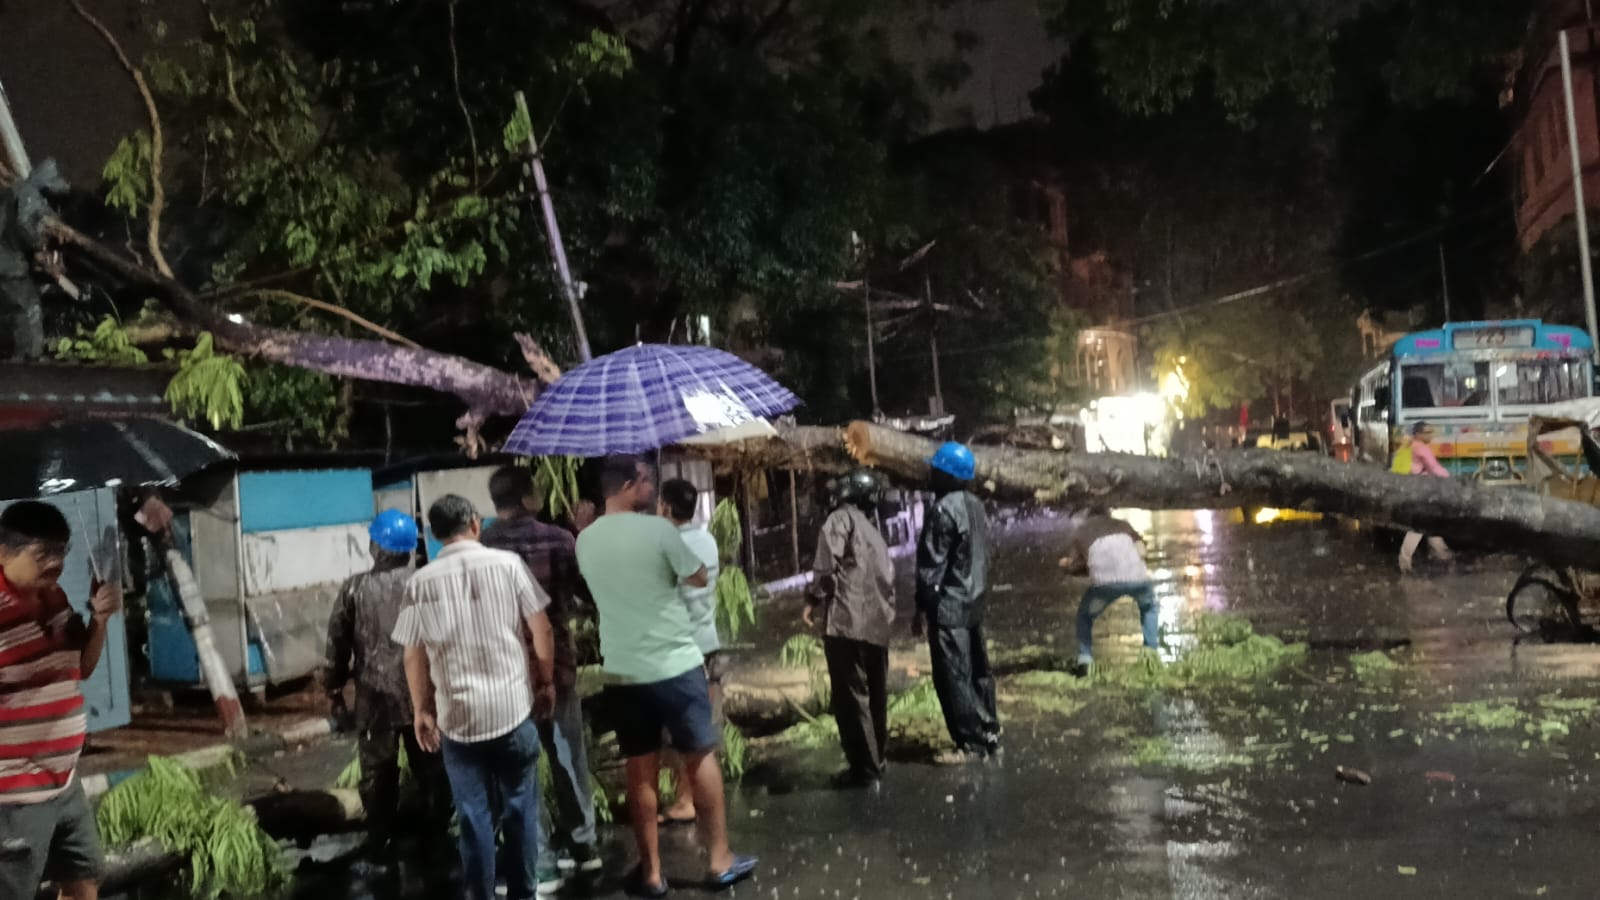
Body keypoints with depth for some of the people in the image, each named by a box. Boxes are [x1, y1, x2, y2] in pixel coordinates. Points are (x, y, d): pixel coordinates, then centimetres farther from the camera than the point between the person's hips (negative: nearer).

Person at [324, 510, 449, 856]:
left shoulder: (354, 588, -5)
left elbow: (337, 646, 0)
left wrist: (334, 691, 12)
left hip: (375, 697, 0)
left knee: (377, 772, 13)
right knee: (430, 768, 14)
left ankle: (379, 840, 20)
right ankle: (436, 832, 23)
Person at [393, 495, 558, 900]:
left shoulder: (420, 582, -2)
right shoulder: (507, 563, -5)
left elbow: (413, 656, 3)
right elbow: (540, 629, -3)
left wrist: (421, 709, 16)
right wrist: (546, 681, 11)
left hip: (456, 714, 1)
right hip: (513, 706, -1)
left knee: (473, 815, 11)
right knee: (519, 808, 13)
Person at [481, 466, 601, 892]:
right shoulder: (558, 539, -9)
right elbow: (588, 589, 0)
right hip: (556, 662, 1)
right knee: (569, 754, 17)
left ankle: (540, 864, 8)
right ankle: (582, 843, 29)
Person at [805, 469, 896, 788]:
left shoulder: (841, 518, -1)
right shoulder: (873, 531, 24)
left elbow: (828, 563, -16)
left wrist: (814, 599, -8)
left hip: (847, 621, -8)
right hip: (877, 625, 8)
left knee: (850, 697, -4)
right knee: (874, 696, 16)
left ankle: (864, 770, -2)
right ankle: (875, 762, 26)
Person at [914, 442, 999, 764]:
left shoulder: (943, 510, -18)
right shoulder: (976, 506, 10)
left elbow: (932, 565, -18)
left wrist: (922, 607, -13)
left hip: (948, 606, -9)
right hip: (974, 601, 9)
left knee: (953, 677, -3)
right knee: (977, 671, 15)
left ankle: (972, 744, 0)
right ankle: (989, 734, 21)